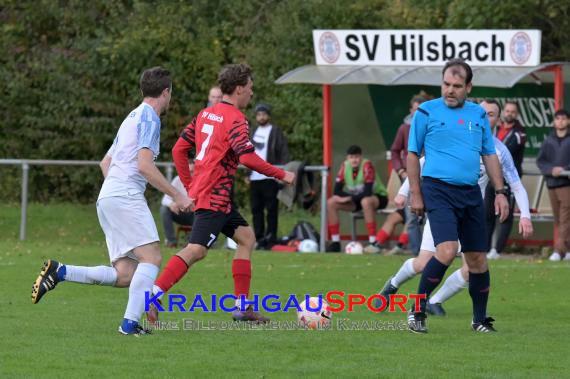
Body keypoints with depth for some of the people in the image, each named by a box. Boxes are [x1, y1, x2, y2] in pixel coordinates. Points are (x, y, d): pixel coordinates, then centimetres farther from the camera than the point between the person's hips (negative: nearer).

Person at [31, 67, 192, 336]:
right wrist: (176, 195, -11)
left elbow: (105, 162, 31)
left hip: (107, 197, 9)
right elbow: (145, 164, -15)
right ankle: (130, 323, -24)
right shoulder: (149, 117, -4)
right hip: (125, 195, -9)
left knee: (125, 275, 2)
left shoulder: (133, 117, 25)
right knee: (151, 257, -15)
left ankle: (59, 272, -3)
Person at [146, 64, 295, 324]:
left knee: (246, 238, 16)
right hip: (215, 197, -10)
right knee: (197, 250, -16)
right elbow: (248, 158, -23)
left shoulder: (205, 114, 14)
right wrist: (281, 175, -11)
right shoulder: (235, 119, -12)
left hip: (199, 192, 10)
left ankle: (242, 306, 14)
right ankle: (151, 295, -24)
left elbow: (179, 149, 15)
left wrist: (190, 186, 18)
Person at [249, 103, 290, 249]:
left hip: (270, 177, -6)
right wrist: (247, 174, 14)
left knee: (271, 210, -4)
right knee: (256, 210, 6)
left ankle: (271, 240, -4)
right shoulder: (253, 132, 17)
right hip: (255, 177, 6)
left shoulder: (276, 132, 0)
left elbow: (284, 153, -5)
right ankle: (259, 239, 11)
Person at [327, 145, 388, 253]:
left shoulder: (367, 165, -24)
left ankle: (373, 243, -38)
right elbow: (337, 190, -7)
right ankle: (335, 243, -6)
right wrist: (341, 197, -28)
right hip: (356, 199, 6)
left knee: (366, 201, -41)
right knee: (331, 203, -12)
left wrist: (349, 198, -28)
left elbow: (367, 192, -31)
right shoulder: (345, 166, -8)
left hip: (378, 196, -6)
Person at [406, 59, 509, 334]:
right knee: (447, 250, -21)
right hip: (438, 190, -5)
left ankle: (480, 319, 19)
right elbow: (412, 154, 3)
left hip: (471, 193, 5)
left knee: (477, 258, 6)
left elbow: (489, 155, 17)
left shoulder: (479, 114, 11)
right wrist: (415, 195, -2)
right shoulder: (427, 112, -1)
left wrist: (500, 192, 9)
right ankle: (418, 311, -9)